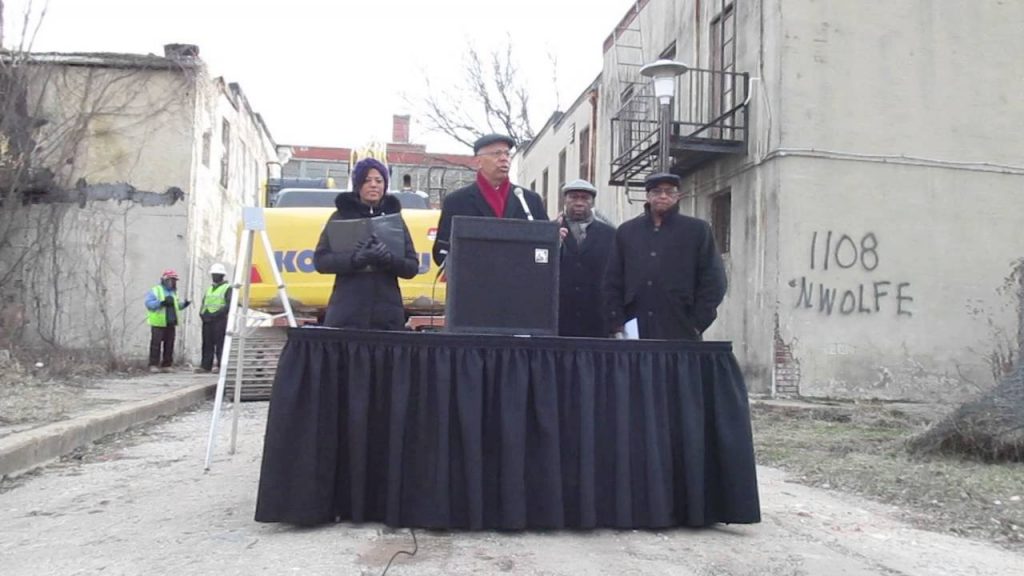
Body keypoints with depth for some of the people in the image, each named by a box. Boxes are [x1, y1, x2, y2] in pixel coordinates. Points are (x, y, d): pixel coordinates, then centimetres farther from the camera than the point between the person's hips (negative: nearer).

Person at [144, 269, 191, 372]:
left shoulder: (174, 292, 19)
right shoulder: (155, 290, -3)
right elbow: (149, 303, -13)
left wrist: (184, 304, 2)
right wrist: (162, 303, -25)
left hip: (171, 323, 6)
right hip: (158, 323, -6)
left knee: (169, 345, 6)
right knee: (156, 344, -5)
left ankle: (166, 365, 12)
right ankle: (153, 365, -1)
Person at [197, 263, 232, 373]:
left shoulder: (227, 288, -2)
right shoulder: (209, 289, 21)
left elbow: (229, 305, -13)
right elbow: (204, 303, 22)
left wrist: (215, 314, -20)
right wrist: (202, 313, 0)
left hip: (219, 320, -7)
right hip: (207, 320, 7)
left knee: (220, 344, -8)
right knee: (207, 343, 7)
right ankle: (206, 366, 10)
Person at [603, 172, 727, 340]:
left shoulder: (698, 230, 8)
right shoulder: (626, 231, 15)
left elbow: (713, 281, 4)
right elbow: (613, 281, 13)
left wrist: (697, 325, -3)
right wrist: (617, 326, 4)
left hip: (680, 335, -2)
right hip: (635, 334, 2)